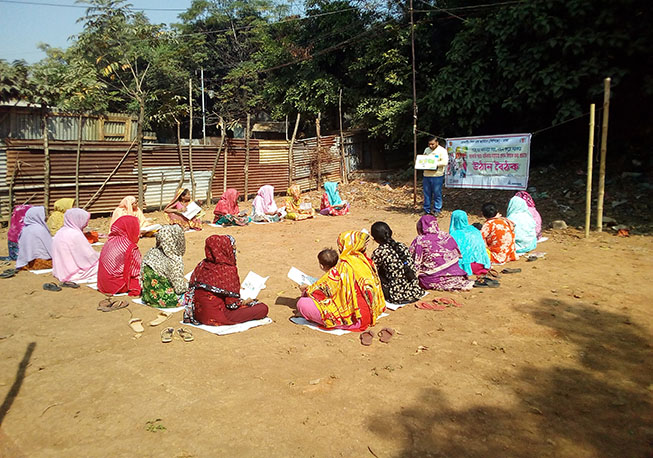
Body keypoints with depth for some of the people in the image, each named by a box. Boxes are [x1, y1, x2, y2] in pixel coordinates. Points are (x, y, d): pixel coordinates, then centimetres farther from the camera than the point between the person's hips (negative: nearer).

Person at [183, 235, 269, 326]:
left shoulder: (201, 265, 0)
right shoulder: (229, 270, -19)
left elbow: (191, 290, 6)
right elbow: (232, 303, -15)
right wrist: (244, 302, 5)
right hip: (217, 317, -7)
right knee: (263, 308, -7)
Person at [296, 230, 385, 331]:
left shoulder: (344, 267, -19)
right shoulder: (366, 261, 3)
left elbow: (324, 287, -11)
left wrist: (307, 290, 9)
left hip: (354, 319, -8)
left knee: (302, 304, -14)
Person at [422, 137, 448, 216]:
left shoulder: (442, 150, -3)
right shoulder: (427, 150, 16)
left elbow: (445, 162, -13)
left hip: (437, 176, -5)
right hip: (426, 175, 6)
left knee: (437, 194, 0)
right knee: (426, 194, 9)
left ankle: (437, 211, 9)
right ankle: (427, 210, 19)